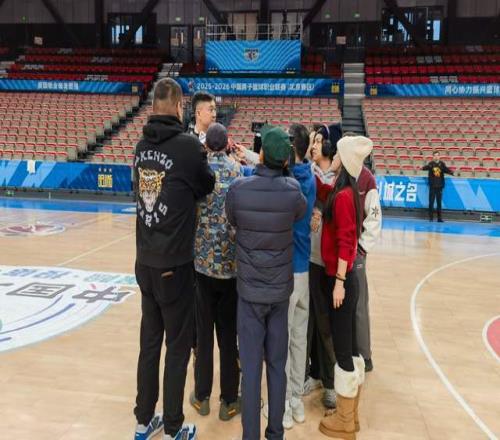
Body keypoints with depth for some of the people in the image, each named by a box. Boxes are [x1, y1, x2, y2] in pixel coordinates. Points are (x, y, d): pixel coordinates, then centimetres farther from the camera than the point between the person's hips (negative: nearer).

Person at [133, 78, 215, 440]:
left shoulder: (142, 146, 4)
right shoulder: (187, 145, -13)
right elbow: (207, 186, 0)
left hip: (145, 261, 6)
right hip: (174, 265, -6)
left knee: (149, 342, 16)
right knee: (178, 347, 7)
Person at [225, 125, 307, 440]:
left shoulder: (238, 189, -14)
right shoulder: (293, 191, -13)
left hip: (249, 289, -1)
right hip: (281, 289, 1)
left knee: (251, 366, 6)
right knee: (278, 364, 13)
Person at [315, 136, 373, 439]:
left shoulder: (342, 196, -18)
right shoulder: (346, 192, 8)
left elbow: (345, 243, -21)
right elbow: (319, 189, 25)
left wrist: (339, 281, -19)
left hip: (341, 279, -9)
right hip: (345, 278, 9)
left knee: (342, 349, 2)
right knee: (350, 346, 16)